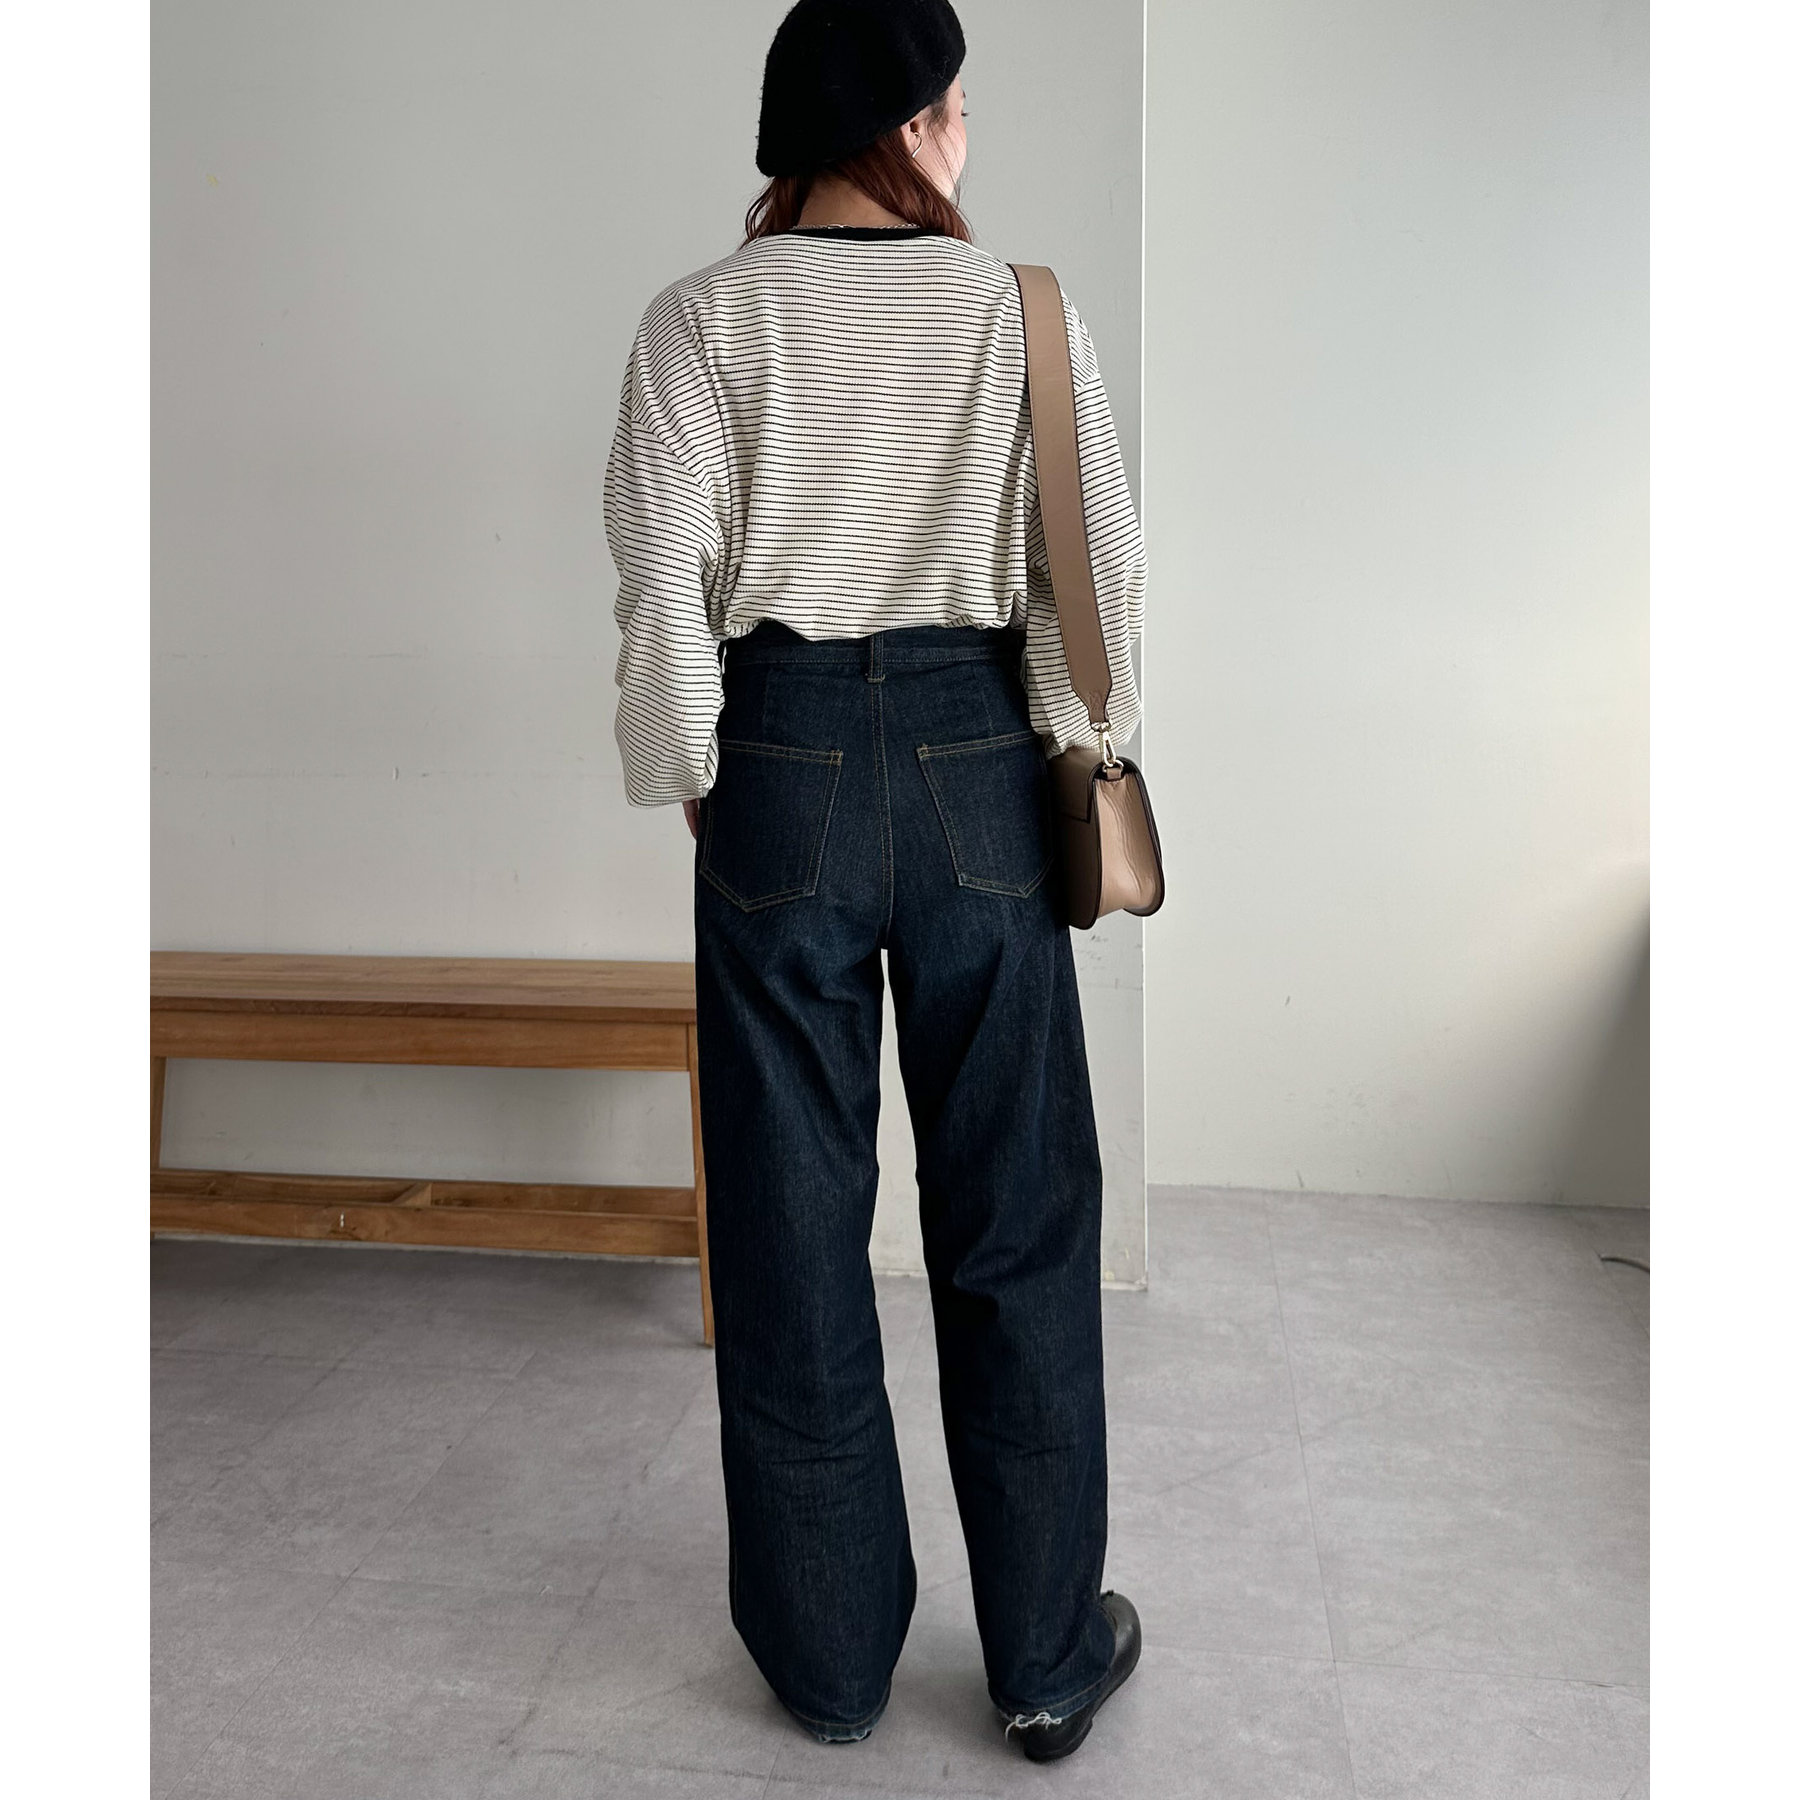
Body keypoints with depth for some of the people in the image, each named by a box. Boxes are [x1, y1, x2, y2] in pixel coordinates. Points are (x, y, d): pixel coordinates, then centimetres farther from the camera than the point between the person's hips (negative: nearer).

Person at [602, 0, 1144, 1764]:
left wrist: (691, 781, 6)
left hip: (784, 759, 0)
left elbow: (664, 574, -5)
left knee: (794, 1216, 9)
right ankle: (1049, 1654, 23)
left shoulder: (706, 318, 0)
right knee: (1017, 1210, 10)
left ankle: (829, 1654, 25)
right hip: (977, 757, 1)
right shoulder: (1022, 307, 2)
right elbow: (1103, 560, 1)